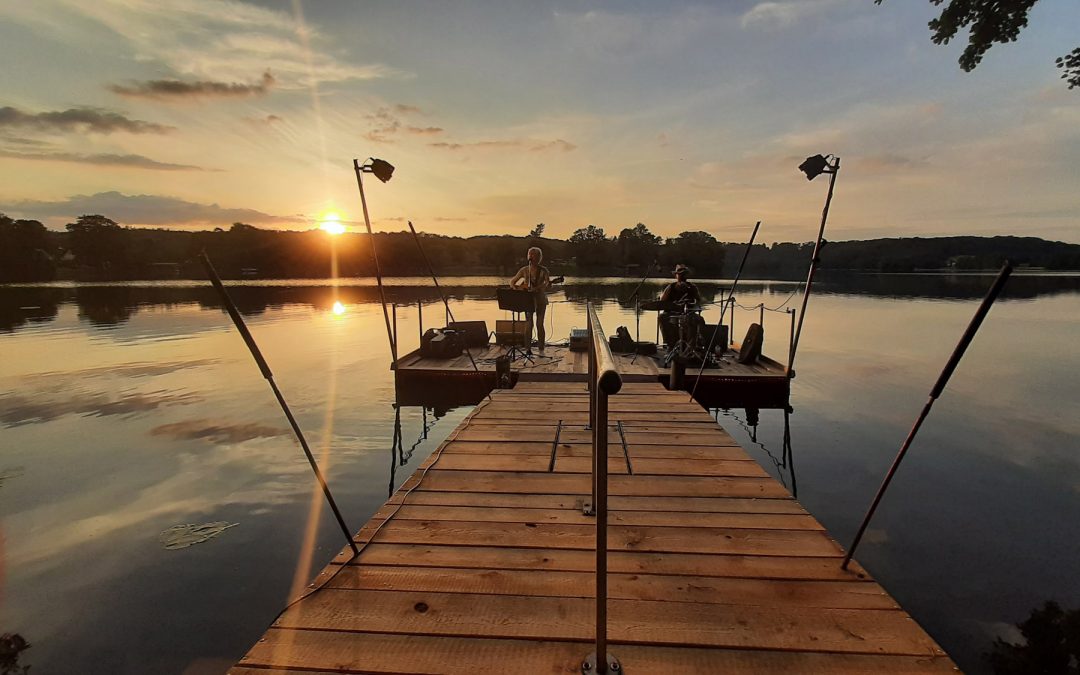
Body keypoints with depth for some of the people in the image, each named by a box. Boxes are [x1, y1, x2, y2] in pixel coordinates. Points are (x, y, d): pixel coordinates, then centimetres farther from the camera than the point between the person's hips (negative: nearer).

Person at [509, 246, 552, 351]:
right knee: (529, 324, -2)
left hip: (540, 300, -1)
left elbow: (548, 284, -16)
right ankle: (527, 349, 6)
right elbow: (512, 281, 6)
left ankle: (541, 349, 9)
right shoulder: (524, 270, 1)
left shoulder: (543, 270, -5)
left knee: (540, 324, -1)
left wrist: (538, 288, -36)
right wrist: (515, 289, -13)